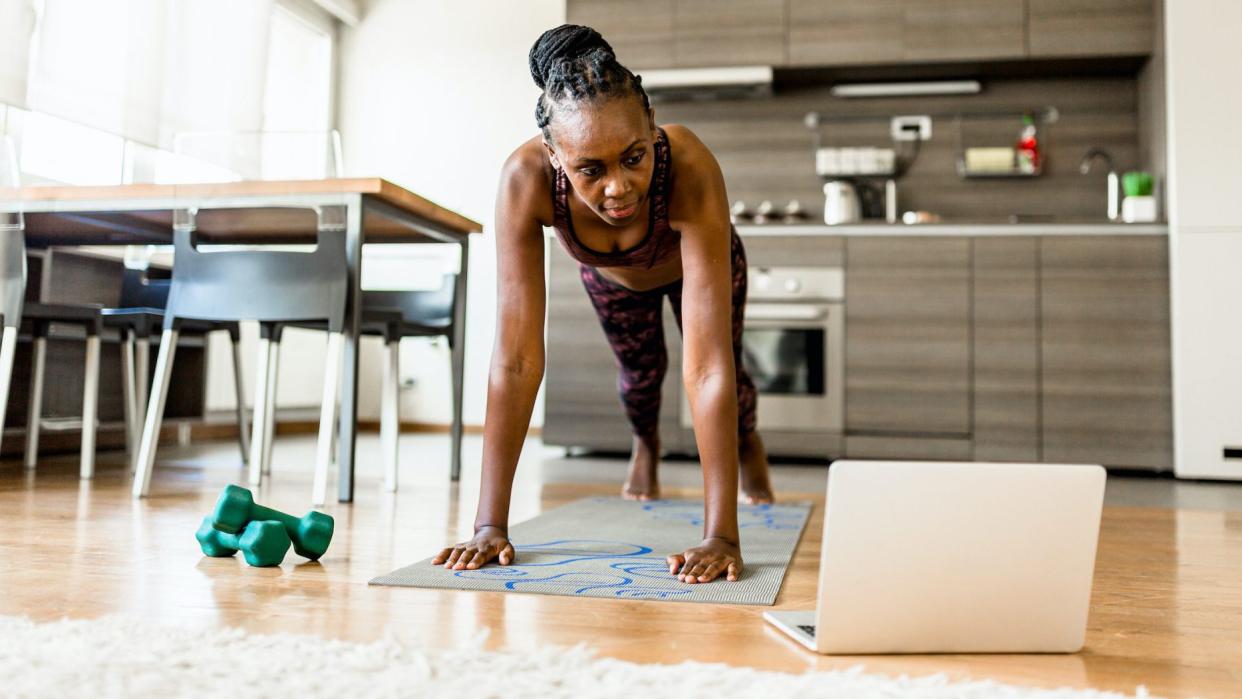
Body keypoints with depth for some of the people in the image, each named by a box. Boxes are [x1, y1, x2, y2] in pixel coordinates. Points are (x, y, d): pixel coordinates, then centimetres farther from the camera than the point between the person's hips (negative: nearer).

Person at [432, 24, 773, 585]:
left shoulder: (690, 170, -48)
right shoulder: (526, 179, -44)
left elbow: (708, 366, -49)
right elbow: (516, 358, -42)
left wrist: (721, 536, -51)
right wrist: (490, 525, -43)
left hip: (694, 264, -1)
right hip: (609, 275, 2)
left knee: (729, 368, 19)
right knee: (639, 371, 25)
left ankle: (748, 446, 58)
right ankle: (646, 446, 63)